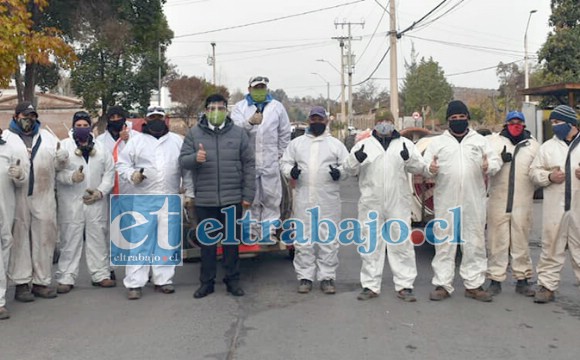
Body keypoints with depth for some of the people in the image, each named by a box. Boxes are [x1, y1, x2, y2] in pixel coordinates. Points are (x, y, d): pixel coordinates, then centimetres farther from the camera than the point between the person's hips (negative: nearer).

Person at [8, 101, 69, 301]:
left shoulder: (47, 137, 17)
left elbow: (58, 166, 17)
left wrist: (62, 158, -5)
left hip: (44, 197, 4)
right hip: (18, 197, -3)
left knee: (45, 239, 6)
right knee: (20, 239, 2)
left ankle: (41, 281, 16)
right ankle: (21, 283, 10)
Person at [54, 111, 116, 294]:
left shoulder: (101, 148, 11)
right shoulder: (63, 146, 3)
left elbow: (109, 172, 7)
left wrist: (101, 191, -6)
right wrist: (71, 177, -24)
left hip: (96, 202, 3)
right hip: (71, 202, -2)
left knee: (98, 239, 8)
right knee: (70, 240, 0)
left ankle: (100, 275, 17)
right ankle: (66, 278, 7)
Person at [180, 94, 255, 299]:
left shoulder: (238, 134, 3)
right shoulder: (194, 133, 4)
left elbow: (249, 165, 3)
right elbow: (182, 160, 1)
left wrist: (248, 195, -1)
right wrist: (195, 158, -22)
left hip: (232, 199, 0)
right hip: (204, 200, 0)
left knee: (232, 241, 9)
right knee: (207, 242, 9)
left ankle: (233, 280, 21)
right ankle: (207, 282, 21)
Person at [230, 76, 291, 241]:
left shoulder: (277, 106, 8)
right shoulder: (240, 107, 5)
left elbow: (285, 133, 11)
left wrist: (280, 154, 7)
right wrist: (250, 122, -30)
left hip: (270, 161, 1)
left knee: (271, 197, 2)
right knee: (251, 198, 7)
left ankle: (269, 231, 10)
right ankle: (253, 231, 16)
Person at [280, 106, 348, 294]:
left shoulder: (336, 144, 9)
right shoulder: (296, 143, 12)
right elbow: (284, 162, 12)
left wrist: (339, 173, -14)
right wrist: (290, 171, -10)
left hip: (328, 201, -1)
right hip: (303, 200, 1)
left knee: (328, 239, 2)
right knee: (303, 239, 3)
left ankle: (327, 277, 11)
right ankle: (305, 277, 12)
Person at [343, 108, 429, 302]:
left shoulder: (405, 144, 9)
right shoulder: (364, 145, 10)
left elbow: (421, 167, 2)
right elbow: (350, 169, 5)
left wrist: (409, 159, -19)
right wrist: (356, 159, -17)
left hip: (398, 203, 0)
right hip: (371, 203, 1)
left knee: (401, 243, 2)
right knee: (371, 244, 6)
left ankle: (404, 286, 10)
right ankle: (370, 286, 15)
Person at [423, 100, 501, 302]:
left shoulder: (480, 141, 12)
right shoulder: (437, 142, 10)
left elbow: (496, 162, 6)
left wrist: (489, 167, -17)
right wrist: (430, 169, -19)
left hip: (474, 201, 1)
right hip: (446, 201, -1)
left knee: (475, 243, 4)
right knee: (444, 242, 1)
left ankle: (474, 285, 14)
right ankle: (442, 285, 7)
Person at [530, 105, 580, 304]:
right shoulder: (547, 147, 11)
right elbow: (534, 171, 10)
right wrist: (549, 177, -10)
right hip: (554, 207, 1)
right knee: (551, 247, 4)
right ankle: (547, 285, 13)